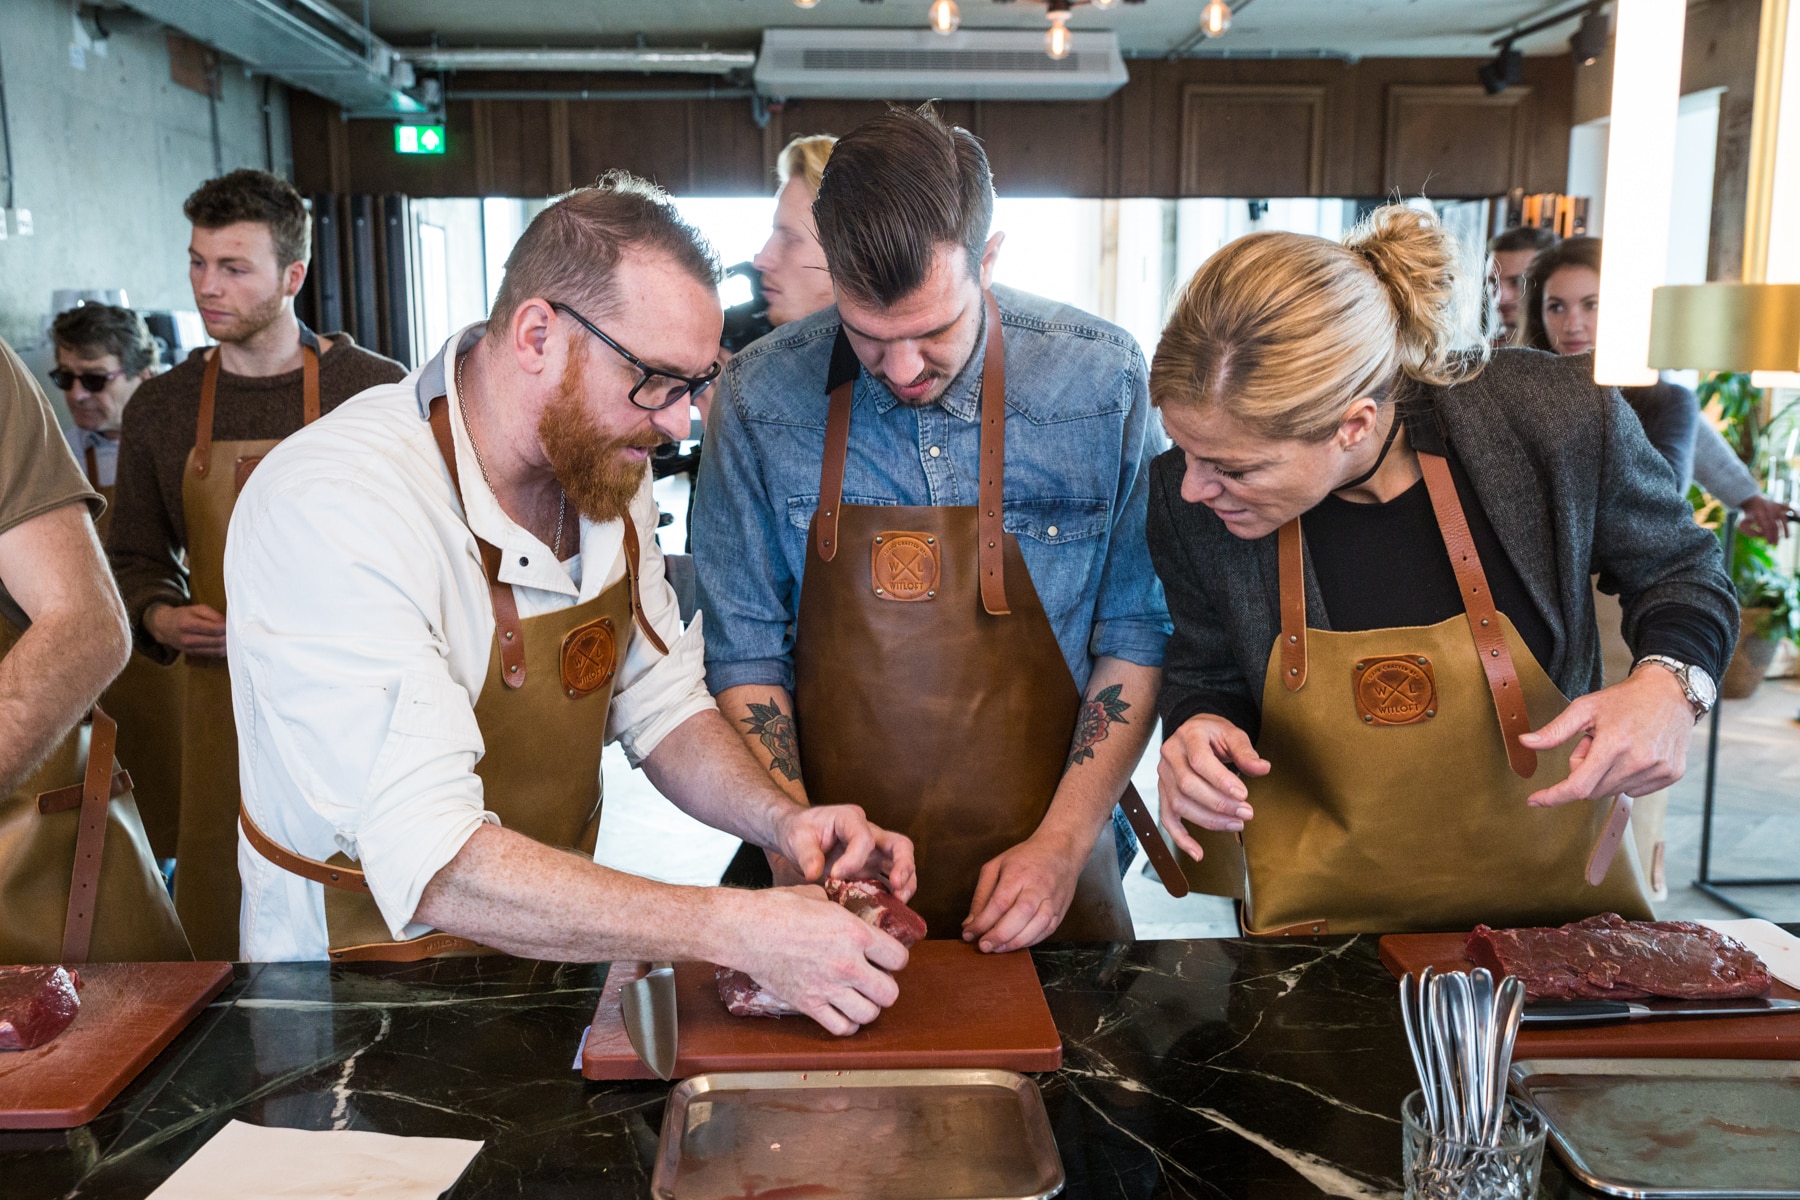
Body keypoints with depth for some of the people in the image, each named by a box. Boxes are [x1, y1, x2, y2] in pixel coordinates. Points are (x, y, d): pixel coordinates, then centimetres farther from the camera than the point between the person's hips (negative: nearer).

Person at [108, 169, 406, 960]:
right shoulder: (160, 408, 10)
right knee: (219, 933, 3)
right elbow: (135, 559, 19)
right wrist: (160, 618, -1)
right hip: (225, 697, 3)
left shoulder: (374, 391, 1)